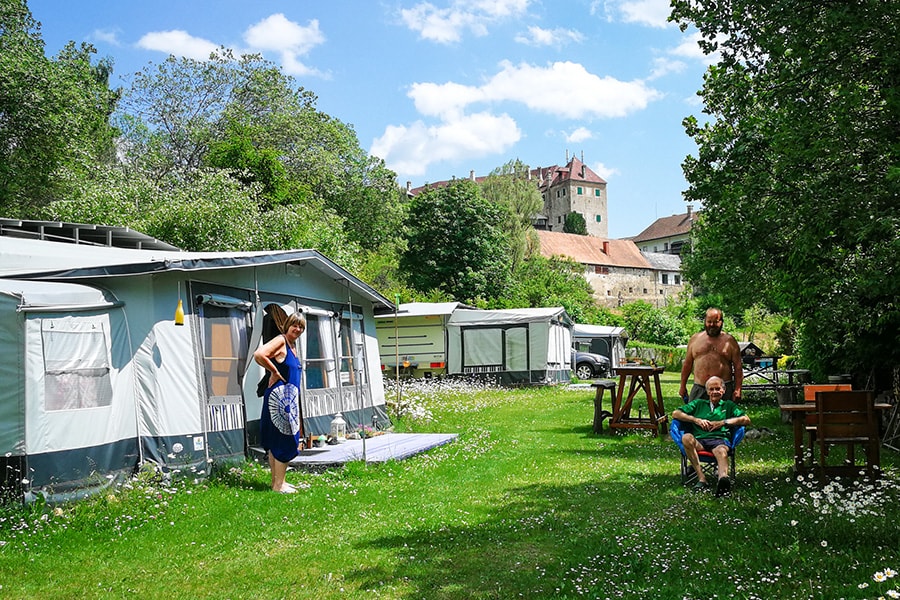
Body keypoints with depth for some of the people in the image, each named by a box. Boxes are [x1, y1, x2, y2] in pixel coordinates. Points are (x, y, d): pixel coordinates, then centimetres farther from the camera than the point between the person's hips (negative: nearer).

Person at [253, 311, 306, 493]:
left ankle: (277, 481, 22)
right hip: (279, 398, -9)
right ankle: (278, 484, 0)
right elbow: (259, 355, -27)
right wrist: (275, 372, -17)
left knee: (276, 443, 14)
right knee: (284, 442, -6)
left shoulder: (291, 346, 16)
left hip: (289, 400, 9)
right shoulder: (280, 341, -12)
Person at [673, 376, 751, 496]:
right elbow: (675, 414, 22)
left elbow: (746, 420, 15)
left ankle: (723, 478, -71)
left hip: (719, 439, -1)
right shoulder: (698, 403, 32)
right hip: (699, 440, 1)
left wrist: (723, 422, 6)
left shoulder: (728, 405, 30)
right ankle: (701, 478, -40)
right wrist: (696, 420, 8)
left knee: (721, 450, -39)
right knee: (686, 438, -36)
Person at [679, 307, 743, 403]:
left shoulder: (729, 341, 6)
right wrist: (683, 386, 13)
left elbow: (738, 367, 4)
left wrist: (737, 389, -4)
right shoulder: (695, 338, 11)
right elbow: (687, 364, 15)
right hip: (699, 389, 2)